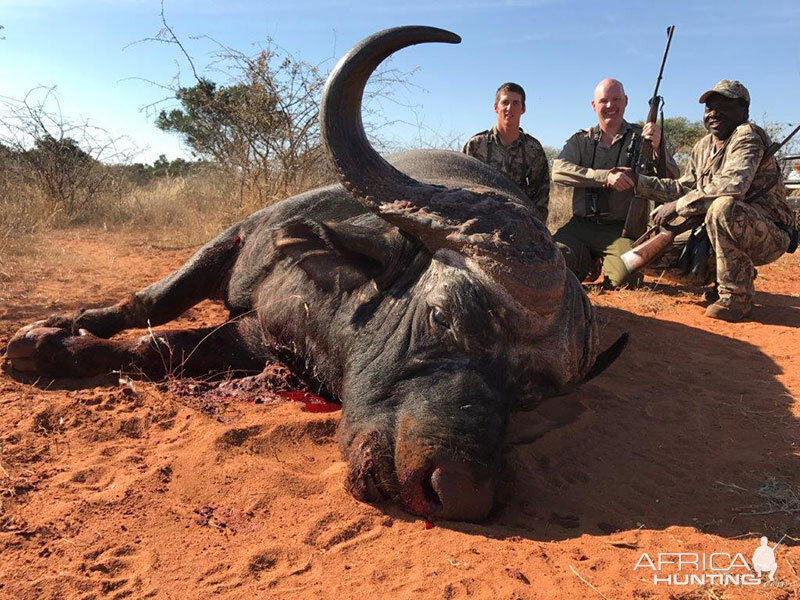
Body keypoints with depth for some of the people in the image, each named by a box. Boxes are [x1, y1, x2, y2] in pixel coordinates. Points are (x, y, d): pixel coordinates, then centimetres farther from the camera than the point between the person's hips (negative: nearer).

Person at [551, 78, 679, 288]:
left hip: (622, 229, -1)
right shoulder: (580, 140, 12)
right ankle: (589, 262, 10)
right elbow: (559, 171, -8)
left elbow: (673, 181, -1)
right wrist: (606, 176, -19)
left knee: (625, 277, -29)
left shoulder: (641, 137, 9)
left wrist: (657, 147, -20)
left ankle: (605, 266, 9)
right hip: (580, 226, 2)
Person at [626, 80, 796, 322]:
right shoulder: (703, 147, 10)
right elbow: (684, 188, 14)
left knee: (723, 207, -37)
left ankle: (736, 295, -20)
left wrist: (678, 206, -27)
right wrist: (639, 181, 3)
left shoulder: (748, 136, -15)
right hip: (722, 231, 9)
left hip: (769, 235, -9)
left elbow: (731, 185, -32)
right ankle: (734, 274, 14)